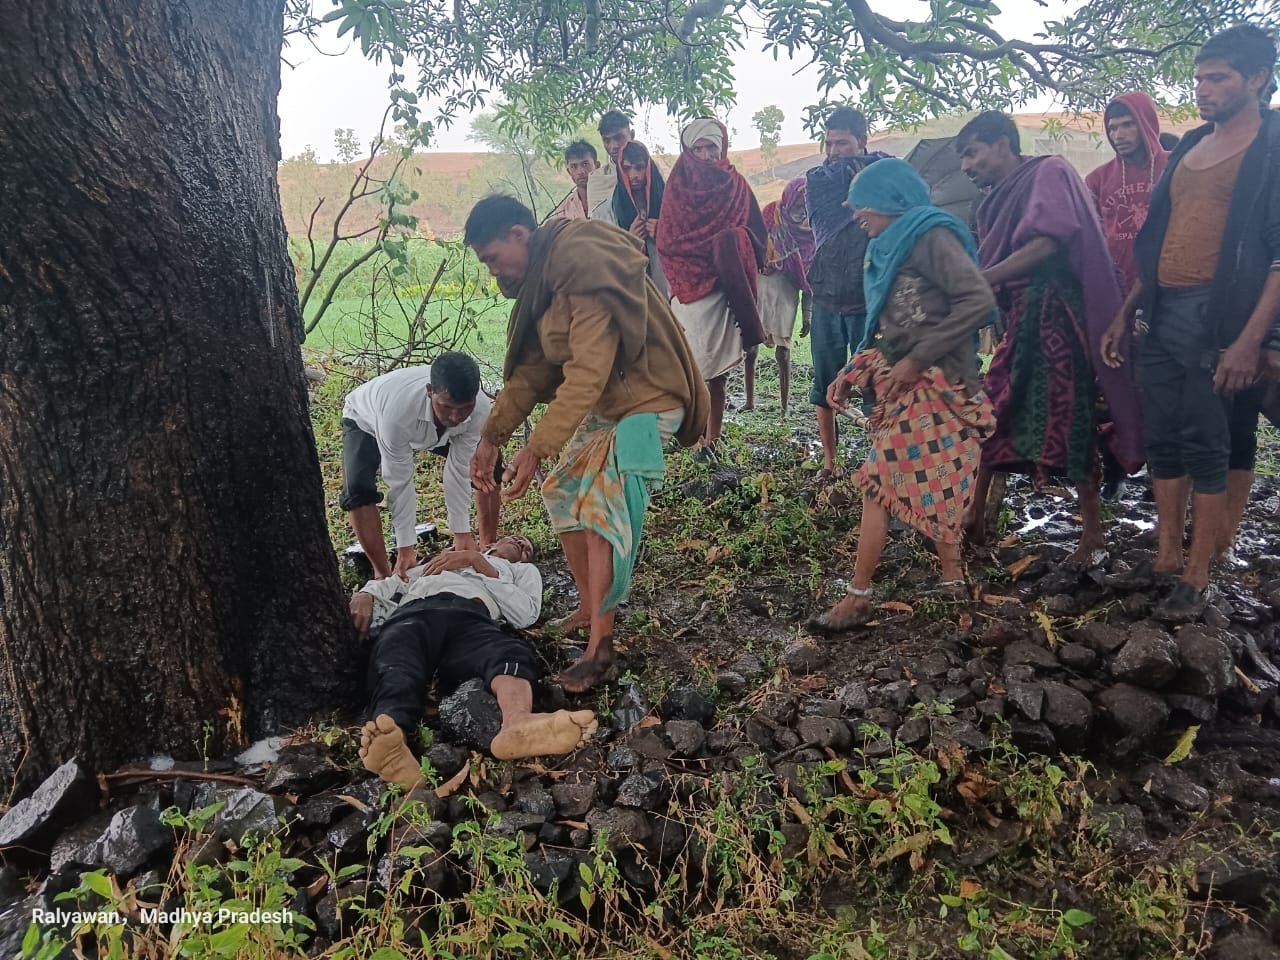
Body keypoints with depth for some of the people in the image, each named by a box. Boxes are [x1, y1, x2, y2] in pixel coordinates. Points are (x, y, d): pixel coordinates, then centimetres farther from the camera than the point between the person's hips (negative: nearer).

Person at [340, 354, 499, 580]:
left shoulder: (480, 408, -36)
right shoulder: (398, 410, -47)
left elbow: (459, 470, -24)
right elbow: (400, 482, -36)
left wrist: (461, 531, -21)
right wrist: (405, 547, -31)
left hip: (431, 426, 4)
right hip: (367, 420, -3)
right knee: (358, 489, -27)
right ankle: (384, 572, -13)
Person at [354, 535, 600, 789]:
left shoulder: (523, 570, 38)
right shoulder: (439, 560, 46)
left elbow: (527, 613, 16)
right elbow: (391, 584, 35)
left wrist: (478, 562, 12)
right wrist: (365, 595, 10)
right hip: (413, 613, 1)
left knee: (512, 654, -38)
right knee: (396, 672, -36)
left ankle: (518, 724, -69)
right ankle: (387, 740, -67)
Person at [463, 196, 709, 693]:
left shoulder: (587, 269, -26)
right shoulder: (543, 276, 5)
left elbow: (587, 374, -32)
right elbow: (532, 366, 8)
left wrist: (535, 449, -33)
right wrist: (492, 436, 1)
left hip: (644, 401, -10)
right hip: (602, 404, 10)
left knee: (602, 511, -17)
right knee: (563, 491, 11)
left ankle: (599, 645, -8)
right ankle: (589, 608, 25)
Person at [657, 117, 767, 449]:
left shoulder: (736, 186, 9)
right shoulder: (677, 186, 9)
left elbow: (755, 236, 5)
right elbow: (666, 240, 4)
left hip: (725, 292, 0)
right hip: (688, 291, 0)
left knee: (717, 374, 1)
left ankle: (711, 441, 6)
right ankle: (703, 440, -1)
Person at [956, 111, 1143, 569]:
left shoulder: (1049, 172, -4)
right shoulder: (999, 199, 19)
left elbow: (1047, 243, -18)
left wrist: (976, 282, -19)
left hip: (1056, 315, -8)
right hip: (1020, 318, 8)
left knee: (1069, 421, -6)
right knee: (989, 414, 5)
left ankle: (1094, 534, 4)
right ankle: (975, 517, 12)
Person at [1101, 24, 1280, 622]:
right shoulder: (1189, 147, 18)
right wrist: (1124, 315, 16)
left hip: (1219, 320, -7)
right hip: (1162, 316, 7)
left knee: (1208, 449, -3)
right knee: (1163, 442, 8)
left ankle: (1196, 580, 4)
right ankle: (1166, 560, 17)